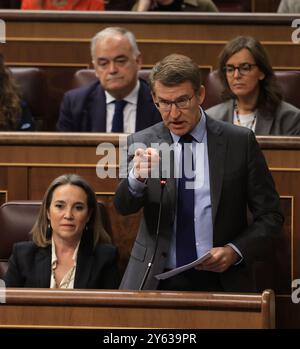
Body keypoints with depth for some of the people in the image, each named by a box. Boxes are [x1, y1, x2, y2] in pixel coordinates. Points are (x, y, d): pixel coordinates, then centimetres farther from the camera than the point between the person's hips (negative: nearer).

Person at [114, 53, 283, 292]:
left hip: (222, 283, -1)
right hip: (157, 282, 1)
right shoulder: (142, 144, 6)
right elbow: (123, 207, -8)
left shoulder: (240, 142, 3)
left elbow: (270, 215, 7)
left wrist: (235, 251, -8)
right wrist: (137, 178, -29)